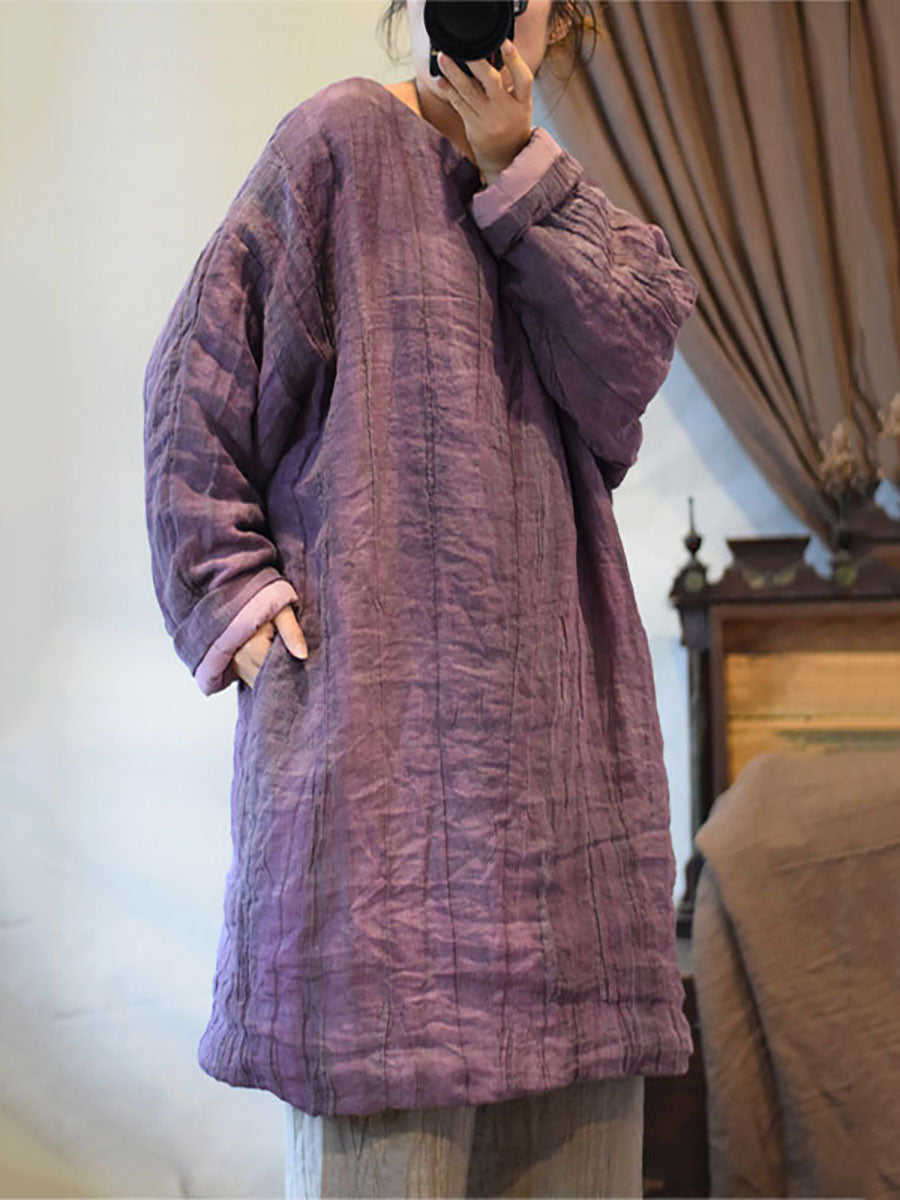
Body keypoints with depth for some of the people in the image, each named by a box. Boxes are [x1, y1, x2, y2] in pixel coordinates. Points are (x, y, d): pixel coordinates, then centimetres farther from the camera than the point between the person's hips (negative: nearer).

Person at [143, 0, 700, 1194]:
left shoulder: (549, 190, 20)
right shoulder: (342, 140, 3)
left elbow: (636, 344, 0)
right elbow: (196, 377, 0)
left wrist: (515, 167, -4)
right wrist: (233, 587, -8)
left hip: (541, 670, 6)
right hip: (375, 664, -5)